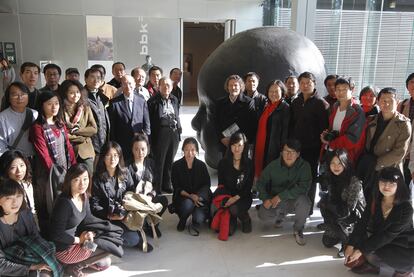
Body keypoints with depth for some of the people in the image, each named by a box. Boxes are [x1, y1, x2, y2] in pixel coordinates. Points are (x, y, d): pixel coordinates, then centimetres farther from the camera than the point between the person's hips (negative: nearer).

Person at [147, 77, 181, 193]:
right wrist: (152, 134, -13)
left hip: (174, 133, 6)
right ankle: (156, 188, 10)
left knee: (170, 161, 14)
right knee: (159, 162, 0)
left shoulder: (174, 100, 13)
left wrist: (178, 129, 10)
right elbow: (149, 119, -9)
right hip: (160, 134, -6)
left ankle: (167, 185, 27)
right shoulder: (153, 101, -6)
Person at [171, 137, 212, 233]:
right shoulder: (177, 166, -3)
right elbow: (177, 188, -4)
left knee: (198, 218, -27)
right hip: (182, 197, 0)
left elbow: (207, 185, 3)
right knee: (187, 203, -36)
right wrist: (190, 196, -20)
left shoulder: (201, 165, 2)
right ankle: (182, 221, 0)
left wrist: (196, 196, -16)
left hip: (200, 197, 1)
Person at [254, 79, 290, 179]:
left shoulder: (285, 108, -5)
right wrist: (257, 147, 13)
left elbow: (285, 130, -11)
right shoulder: (266, 106, 17)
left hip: (274, 148, -7)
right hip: (261, 147, 7)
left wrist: (282, 150, -16)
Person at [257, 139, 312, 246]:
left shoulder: (304, 166, -15)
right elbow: (261, 182, 1)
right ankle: (281, 214, 16)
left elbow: (303, 187, -27)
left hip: (295, 199, -2)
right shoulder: (273, 165, -8)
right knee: (263, 215, -24)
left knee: (304, 201, -36)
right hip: (276, 200, 2)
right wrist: (265, 198, -17)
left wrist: (281, 196, -32)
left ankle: (298, 230, -7)